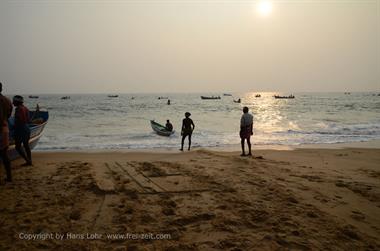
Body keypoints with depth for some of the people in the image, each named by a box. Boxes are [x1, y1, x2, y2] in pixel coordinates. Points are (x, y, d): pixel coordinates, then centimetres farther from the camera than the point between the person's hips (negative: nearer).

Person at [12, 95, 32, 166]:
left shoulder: (18, 109, -16)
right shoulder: (25, 108, 10)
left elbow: (19, 120, -22)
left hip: (20, 129, -9)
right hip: (27, 128, 9)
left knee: (18, 147, 1)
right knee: (26, 145, 14)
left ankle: (28, 160, -2)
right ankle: (29, 161, 17)